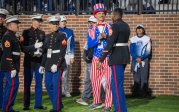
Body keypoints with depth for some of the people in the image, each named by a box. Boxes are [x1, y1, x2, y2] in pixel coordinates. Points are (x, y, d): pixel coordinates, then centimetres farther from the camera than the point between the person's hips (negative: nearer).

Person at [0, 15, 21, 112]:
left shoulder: (12, 35, 15)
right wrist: (12, 68, -24)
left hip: (13, 66, 10)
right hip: (9, 66, -10)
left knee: (9, 86, 12)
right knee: (14, 85, -10)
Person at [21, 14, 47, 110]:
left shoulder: (42, 33, 10)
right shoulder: (26, 32, -1)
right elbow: (23, 47, -8)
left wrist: (41, 52, -9)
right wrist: (34, 46, -20)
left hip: (39, 62, 3)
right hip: (29, 62, -3)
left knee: (39, 83, 5)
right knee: (27, 84, 4)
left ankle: (38, 104, 13)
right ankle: (26, 105, 12)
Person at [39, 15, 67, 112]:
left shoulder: (62, 36, -4)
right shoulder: (47, 37, 14)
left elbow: (62, 52, -12)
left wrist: (56, 64, -19)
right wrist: (42, 65, 13)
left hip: (58, 64, -6)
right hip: (49, 64, 6)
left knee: (56, 85, -6)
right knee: (48, 85, 8)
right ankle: (58, 104, 22)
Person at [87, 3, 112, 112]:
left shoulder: (110, 27, 2)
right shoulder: (92, 29, 7)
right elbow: (89, 45, -1)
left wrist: (106, 37, -19)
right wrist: (98, 38, -14)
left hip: (108, 58, -3)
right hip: (96, 58, 3)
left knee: (108, 81, -5)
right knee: (95, 80, 9)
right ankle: (97, 102, 25)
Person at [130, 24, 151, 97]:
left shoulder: (147, 39, 4)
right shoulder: (133, 39, 10)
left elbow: (148, 51, -2)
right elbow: (131, 51, 4)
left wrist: (141, 58, -13)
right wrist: (136, 58, -11)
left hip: (144, 60, -1)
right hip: (135, 60, 2)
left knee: (144, 77, -5)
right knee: (136, 78, 1)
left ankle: (143, 93, -3)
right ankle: (136, 93, 4)